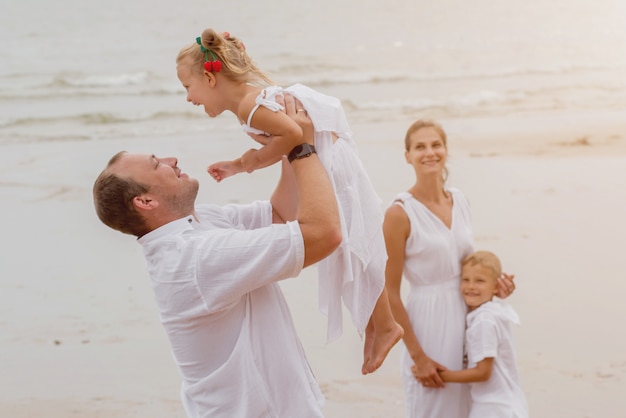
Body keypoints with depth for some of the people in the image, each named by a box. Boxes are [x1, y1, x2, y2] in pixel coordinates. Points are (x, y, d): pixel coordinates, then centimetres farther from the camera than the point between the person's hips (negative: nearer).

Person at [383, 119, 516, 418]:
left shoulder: (460, 201, 5)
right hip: (428, 322, -6)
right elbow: (390, 293, -12)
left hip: (467, 315, 6)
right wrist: (417, 356, -12)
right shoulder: (400, 213, -13)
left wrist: (492, 284, -1)